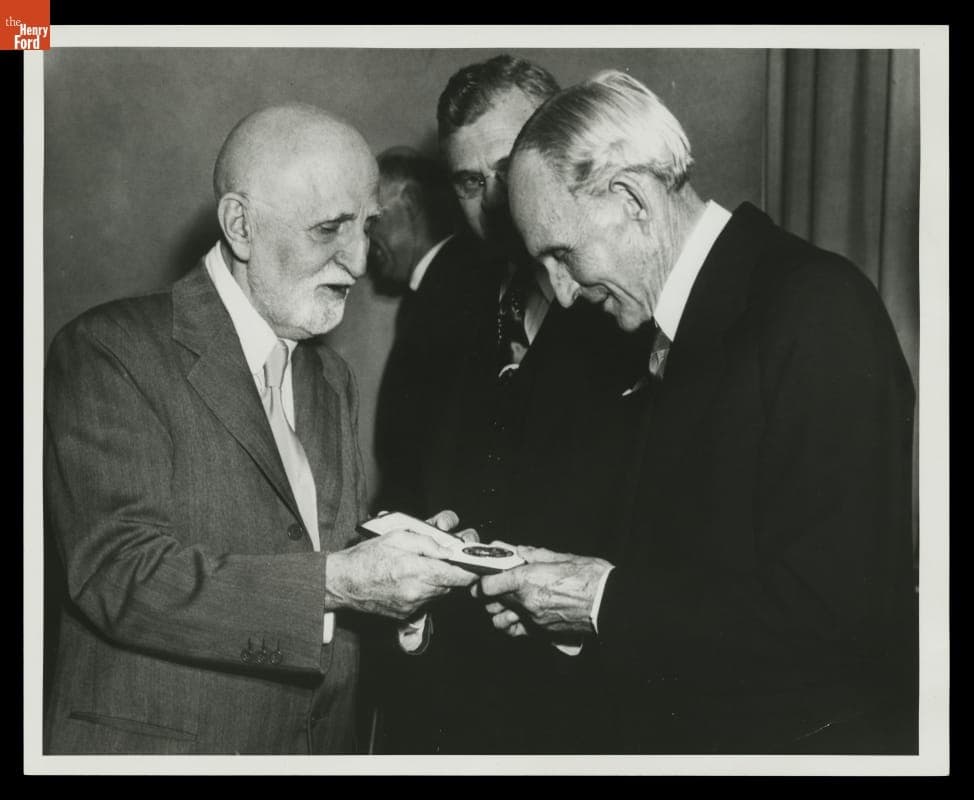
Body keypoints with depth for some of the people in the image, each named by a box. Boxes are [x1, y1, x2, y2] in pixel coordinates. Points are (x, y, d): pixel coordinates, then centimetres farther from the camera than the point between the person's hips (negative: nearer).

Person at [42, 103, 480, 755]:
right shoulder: (111, 351, -13)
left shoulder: (332, 378, 10)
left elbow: (332, 549, 12)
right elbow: (118, 572, -21)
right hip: (161, 743, -6)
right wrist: (336, 581, -25)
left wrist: (401, 552, -9)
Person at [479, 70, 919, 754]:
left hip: (807, 735, -7)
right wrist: (564, 597, -3)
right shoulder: (671, 331, 8)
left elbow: (837, 609, -25)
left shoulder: (817, 308, -19)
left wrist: (609, 600, -19)